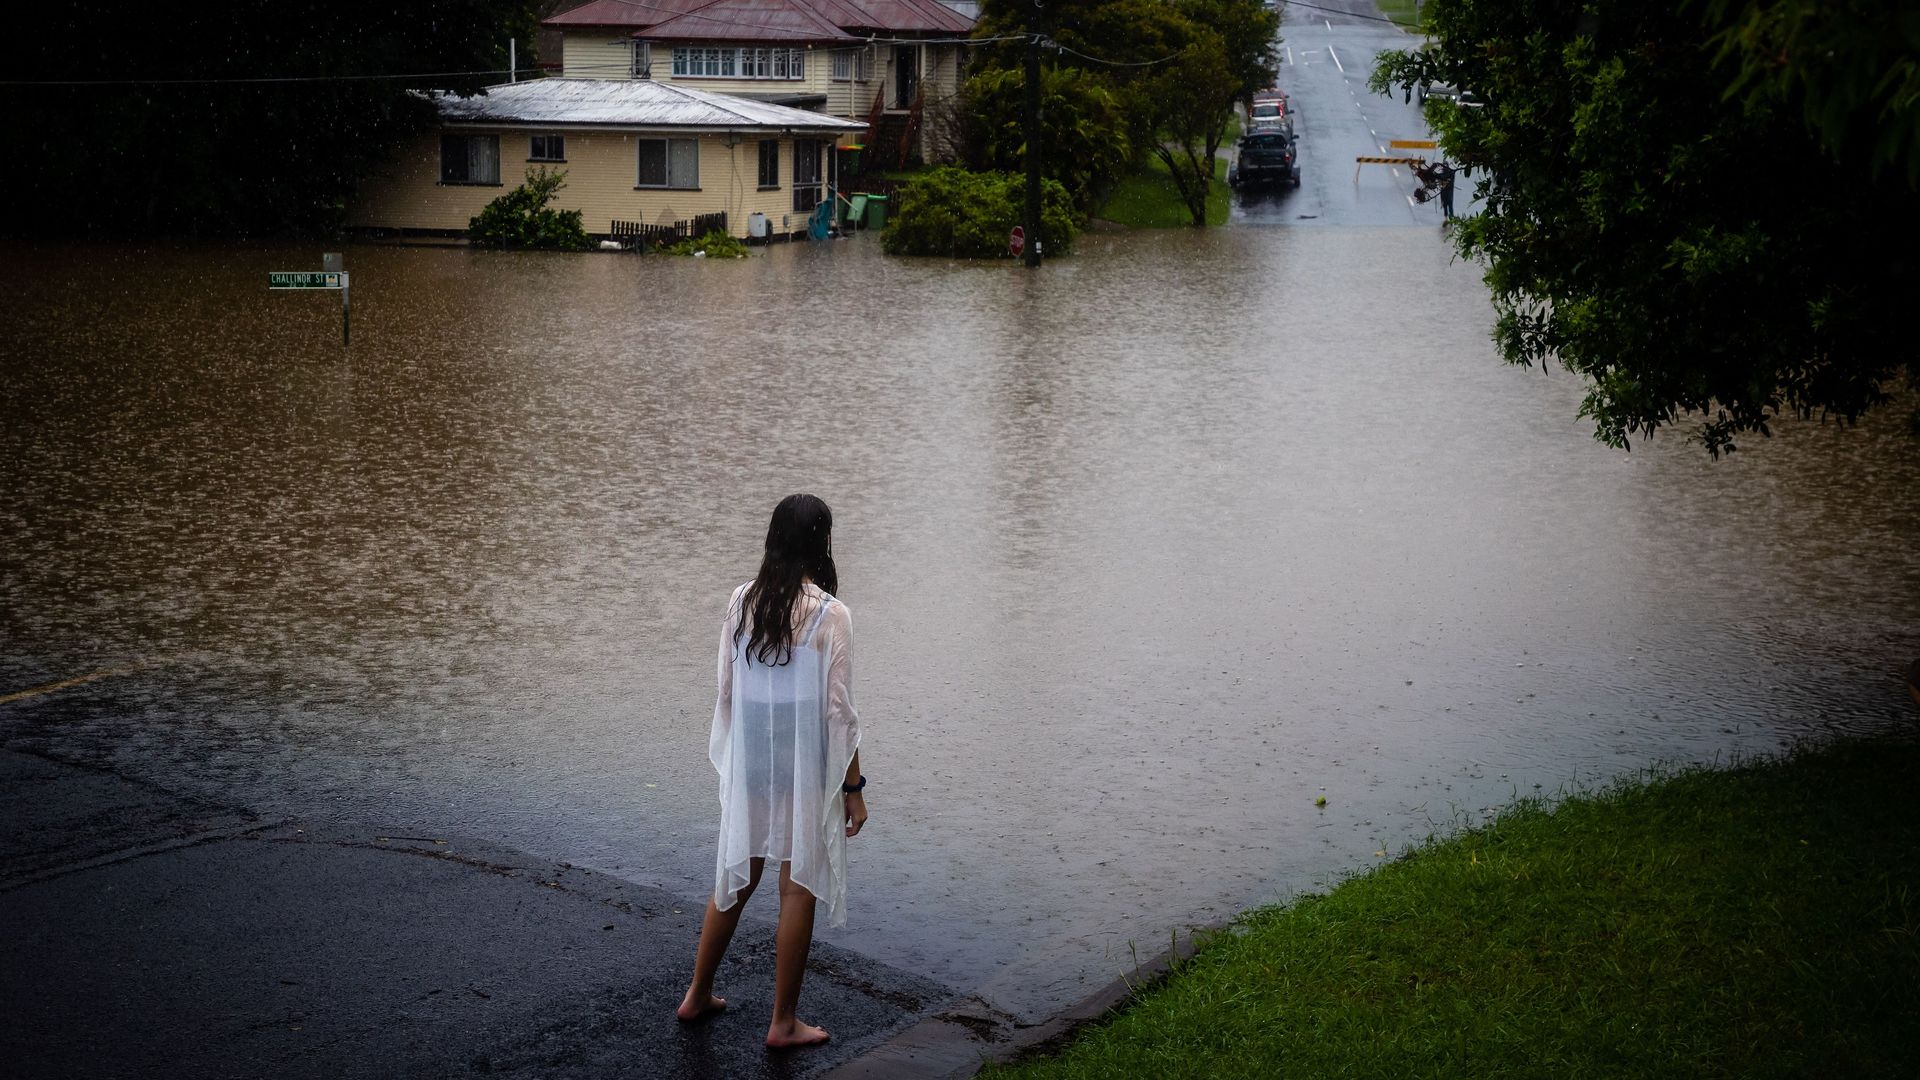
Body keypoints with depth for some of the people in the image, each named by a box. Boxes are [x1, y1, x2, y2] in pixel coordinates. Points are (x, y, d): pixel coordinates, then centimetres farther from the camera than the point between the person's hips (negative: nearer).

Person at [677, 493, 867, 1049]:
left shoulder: (742, 601, -1)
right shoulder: (829, 614, -15)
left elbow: (726, 689, 6)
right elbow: (839, 711, -13)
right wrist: (853, 788, -5)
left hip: (748, 765, 5)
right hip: (804, 771, -5)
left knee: (736, 877, 20)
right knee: (799, 888, 7)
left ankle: (698, 995, 32)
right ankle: (784, 1021, 15)